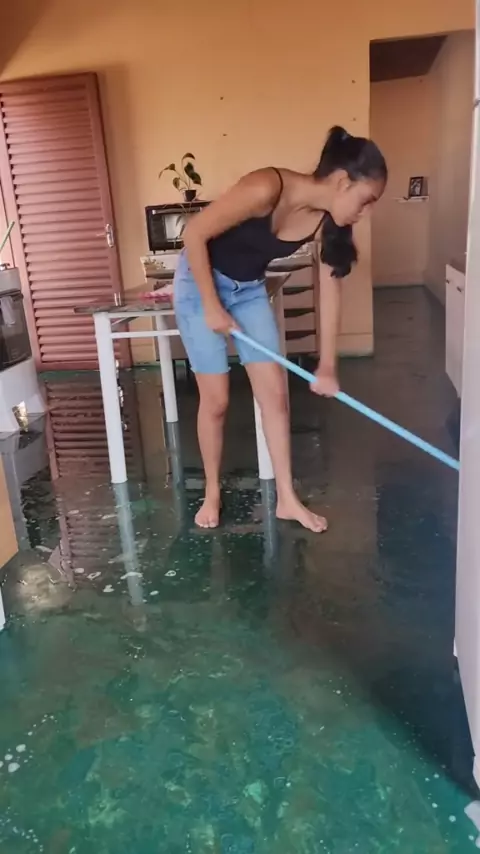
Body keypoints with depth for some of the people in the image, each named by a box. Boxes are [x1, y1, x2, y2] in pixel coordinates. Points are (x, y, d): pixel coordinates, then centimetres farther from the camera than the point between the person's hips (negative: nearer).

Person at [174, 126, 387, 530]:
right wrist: (212, 306, -20)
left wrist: (327, 367, 1)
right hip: (201, 281, -5)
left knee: (275, 393, 1)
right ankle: (212, 492, 20)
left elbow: (330, 292, -3)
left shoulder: (326, 222, -12)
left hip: (250, 289, 6)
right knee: (217, 399, -2)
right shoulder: (266, 189, -31)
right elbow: (194, 234, -25)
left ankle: (287, 498, 13)